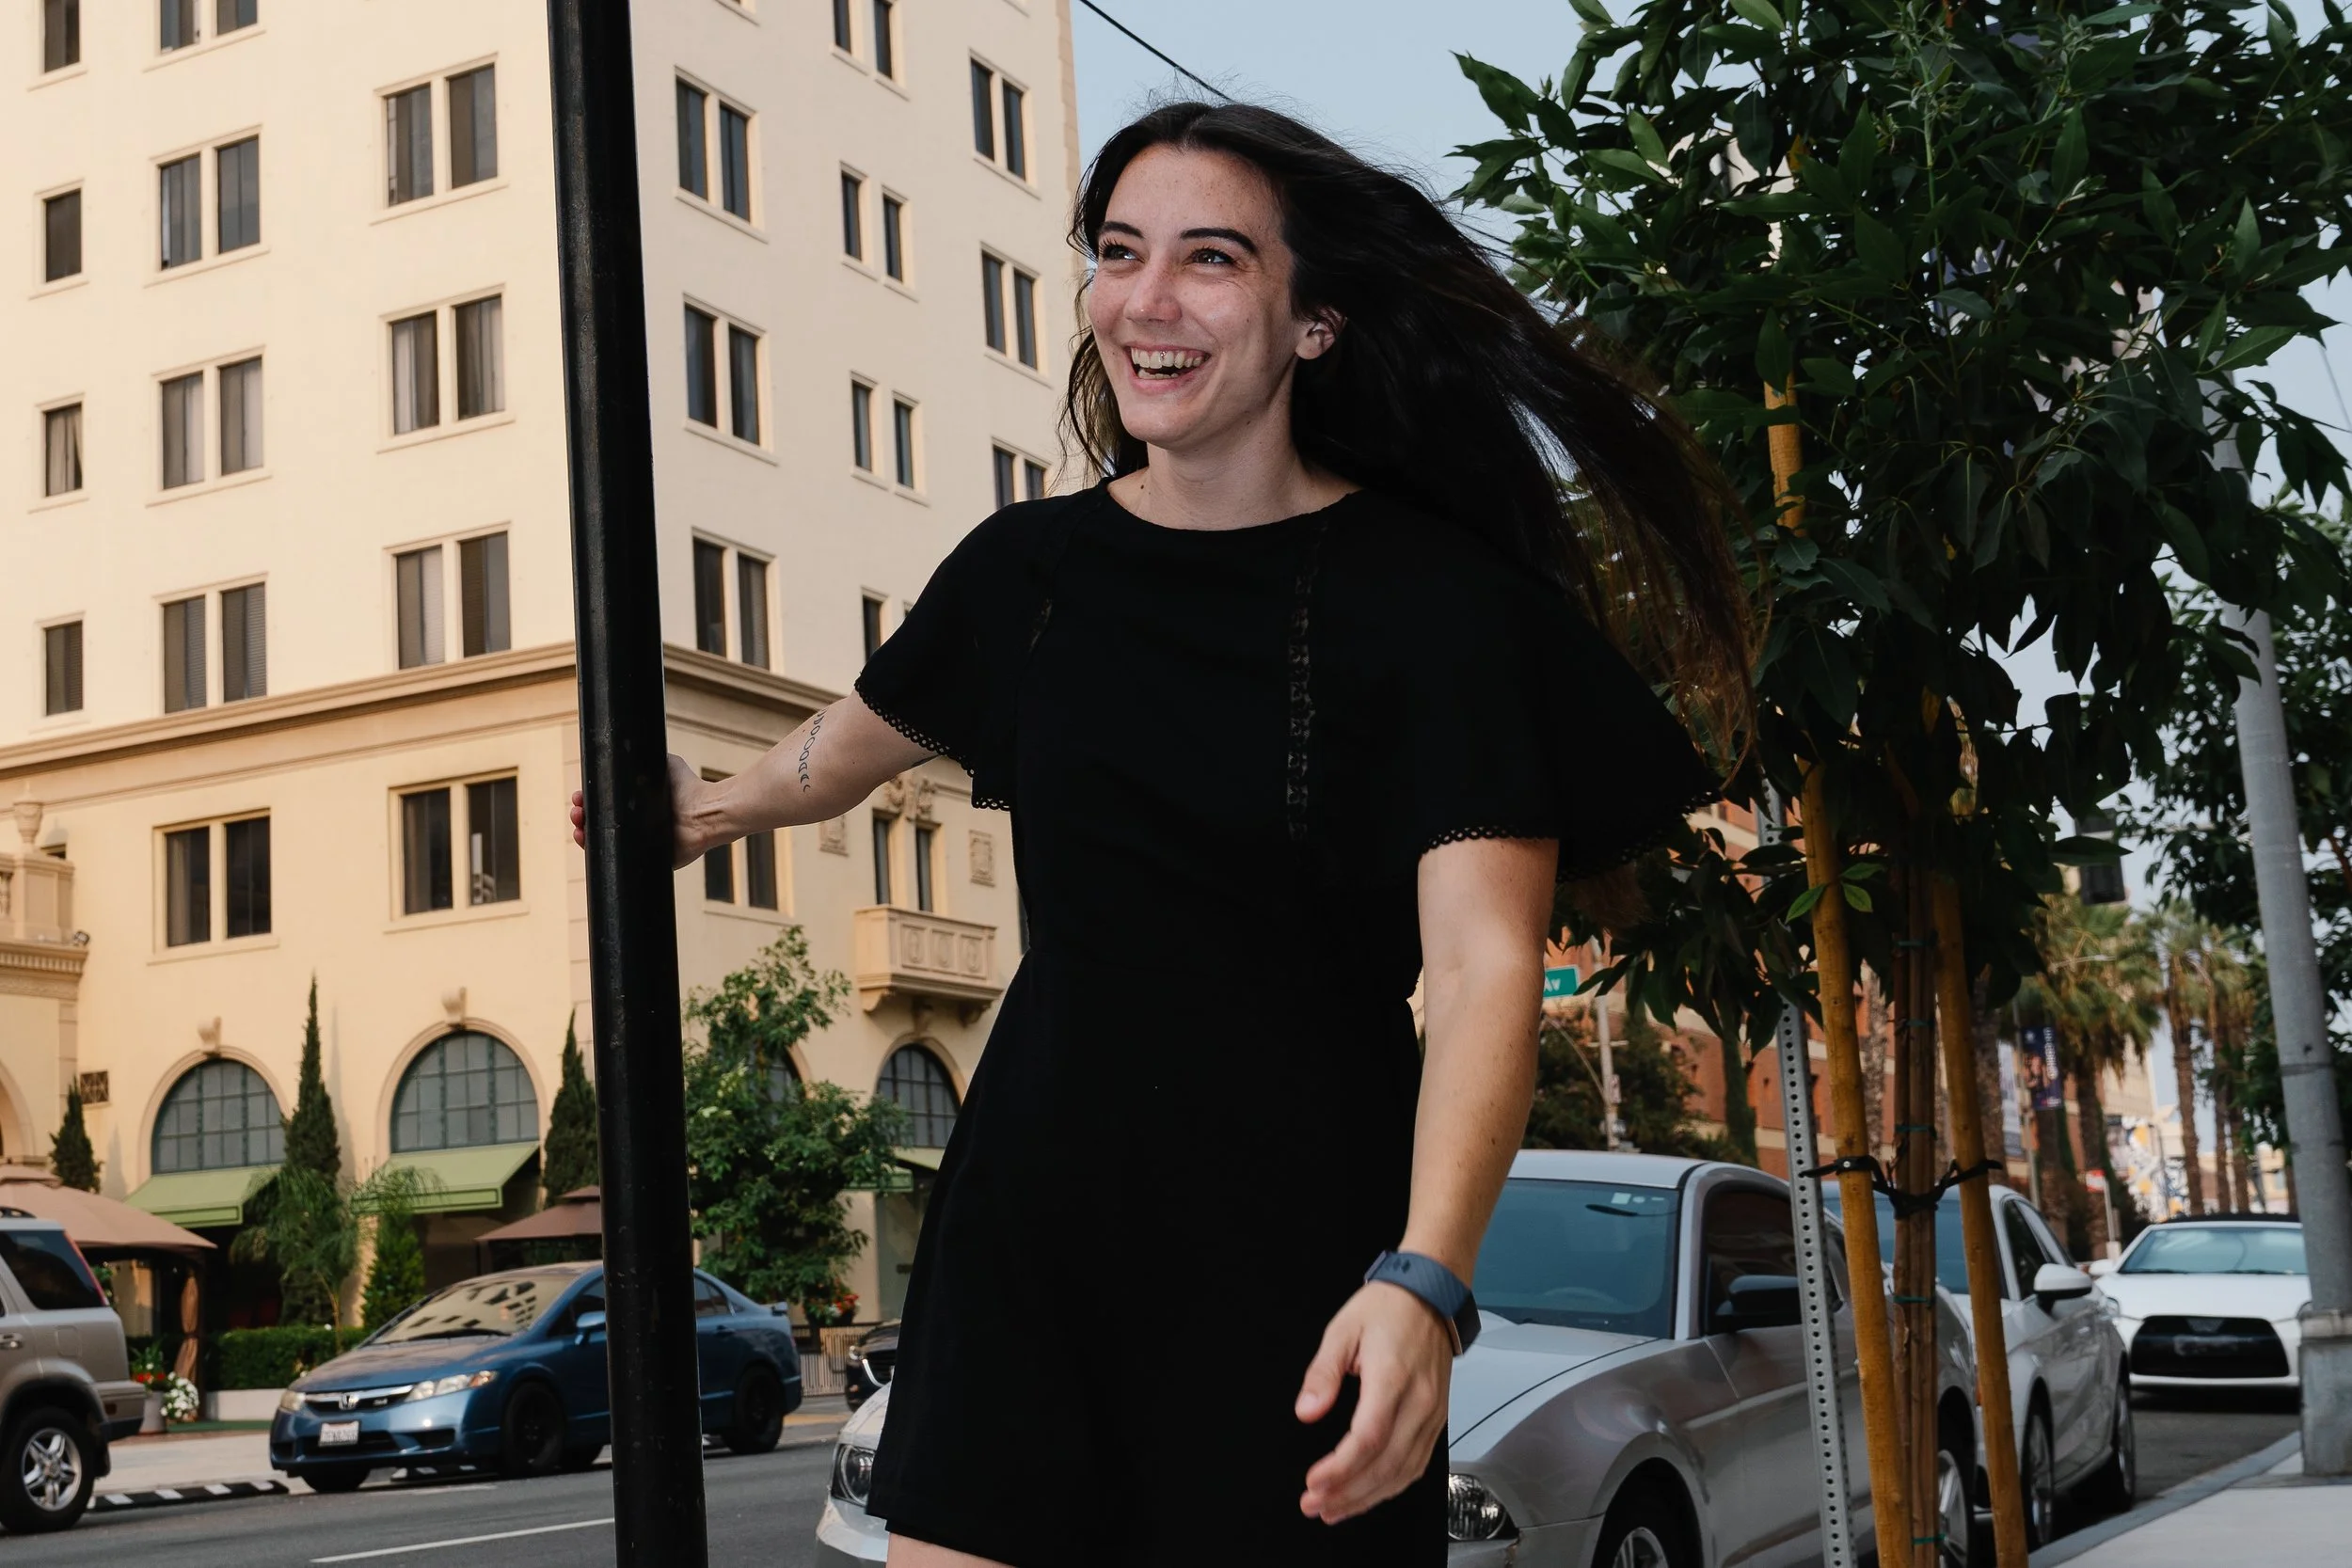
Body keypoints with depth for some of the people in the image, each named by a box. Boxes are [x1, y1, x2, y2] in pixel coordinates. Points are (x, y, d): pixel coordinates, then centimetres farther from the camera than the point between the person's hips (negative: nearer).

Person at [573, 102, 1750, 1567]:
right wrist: (719, 810, 45)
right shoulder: (1033, 564, 4)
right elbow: (866, 736, 26)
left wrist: (1425, 1281, -34)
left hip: (1299, 1247, -4)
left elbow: (1485, 964, -20)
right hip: (1033, 1210, 4)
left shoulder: (1433, 602, -10)